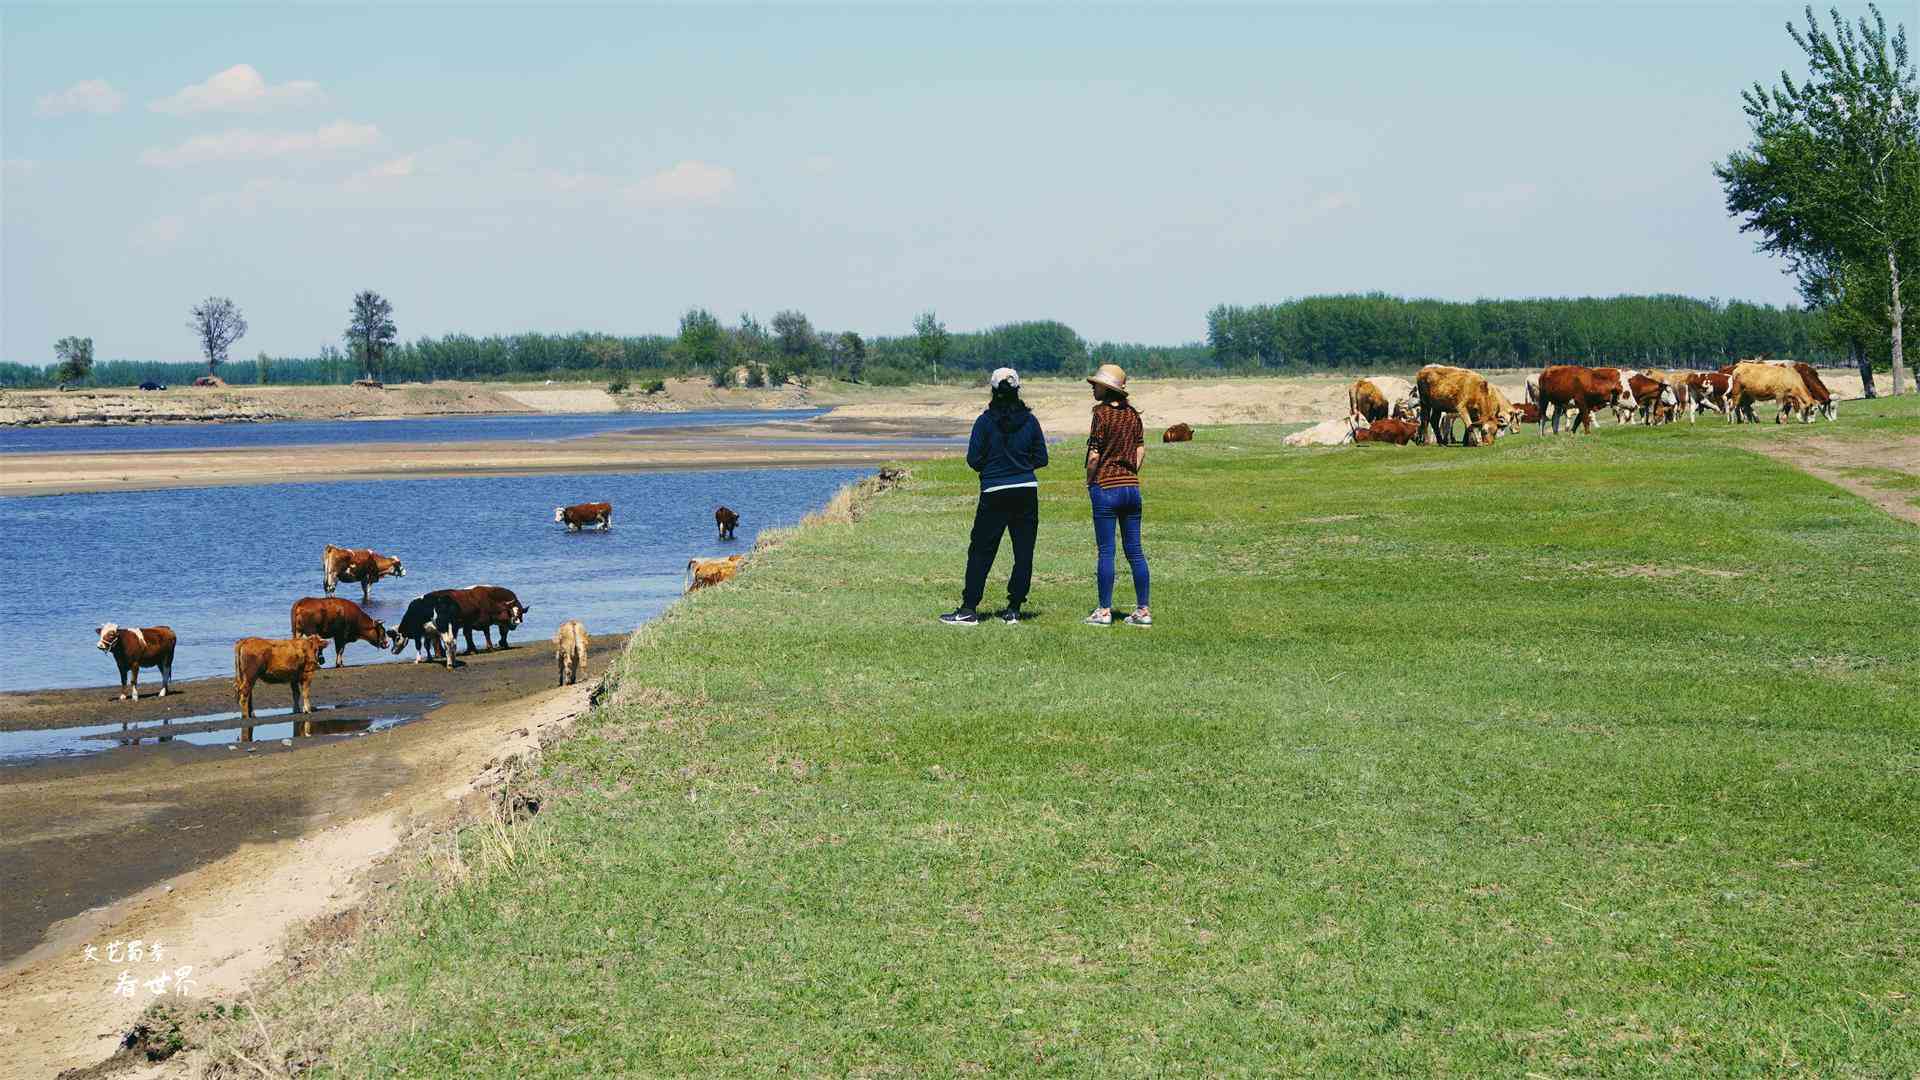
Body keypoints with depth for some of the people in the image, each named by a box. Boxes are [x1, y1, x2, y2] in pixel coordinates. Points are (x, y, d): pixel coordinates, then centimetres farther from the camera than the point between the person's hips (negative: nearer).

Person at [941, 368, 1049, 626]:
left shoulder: (985, 421, -7)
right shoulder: (1030, 420, 1)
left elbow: (974, 459, -7)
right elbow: (1041, 458, 4)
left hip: (994, 493, -2)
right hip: (1027, 492, 2)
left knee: (981, 551, 3)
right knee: (1024, 552, 8)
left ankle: (968, 609, 0)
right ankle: (1013, 609, 8)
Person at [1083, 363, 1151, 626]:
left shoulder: (1102, 413, -11)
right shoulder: (1132, 414, 7)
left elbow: (1094, 455, -13)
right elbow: (1141, 449, 12)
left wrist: (1090, 482, 0)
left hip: (1106, 487, -6)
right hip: (1132, 486, 6)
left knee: (1106, 551, -1)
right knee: (1135, 551, 8)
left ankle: (1104, 611, 2)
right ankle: (1143, 610, 9)